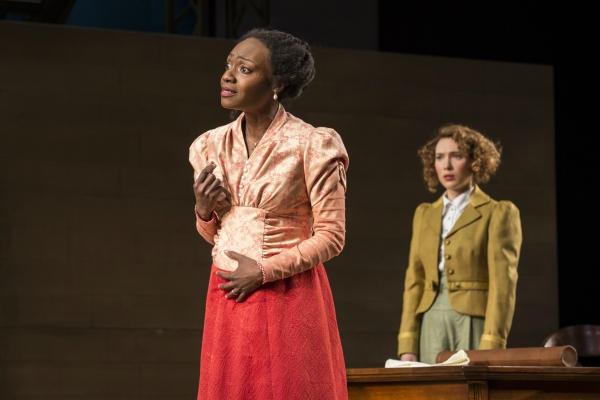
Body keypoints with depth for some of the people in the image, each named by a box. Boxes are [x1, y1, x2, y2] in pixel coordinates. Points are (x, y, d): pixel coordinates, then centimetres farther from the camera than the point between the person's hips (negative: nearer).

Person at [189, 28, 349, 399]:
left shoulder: (311, 145, -10)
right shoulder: (213, 145, 7)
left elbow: (331, 237, -9)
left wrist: (265, 272, -14)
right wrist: (203, 210, -4)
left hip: (289, 299, -5)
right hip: (228, 299, 5)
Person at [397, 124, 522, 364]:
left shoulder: (499, 213, 1)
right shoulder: (425, 214, 17)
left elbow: (503, 284, -7)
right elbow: (414, 280, 13)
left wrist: (490, 350, -17)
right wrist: (407, 346, 2)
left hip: (475, 325, -4)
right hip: (431, 327, 4)